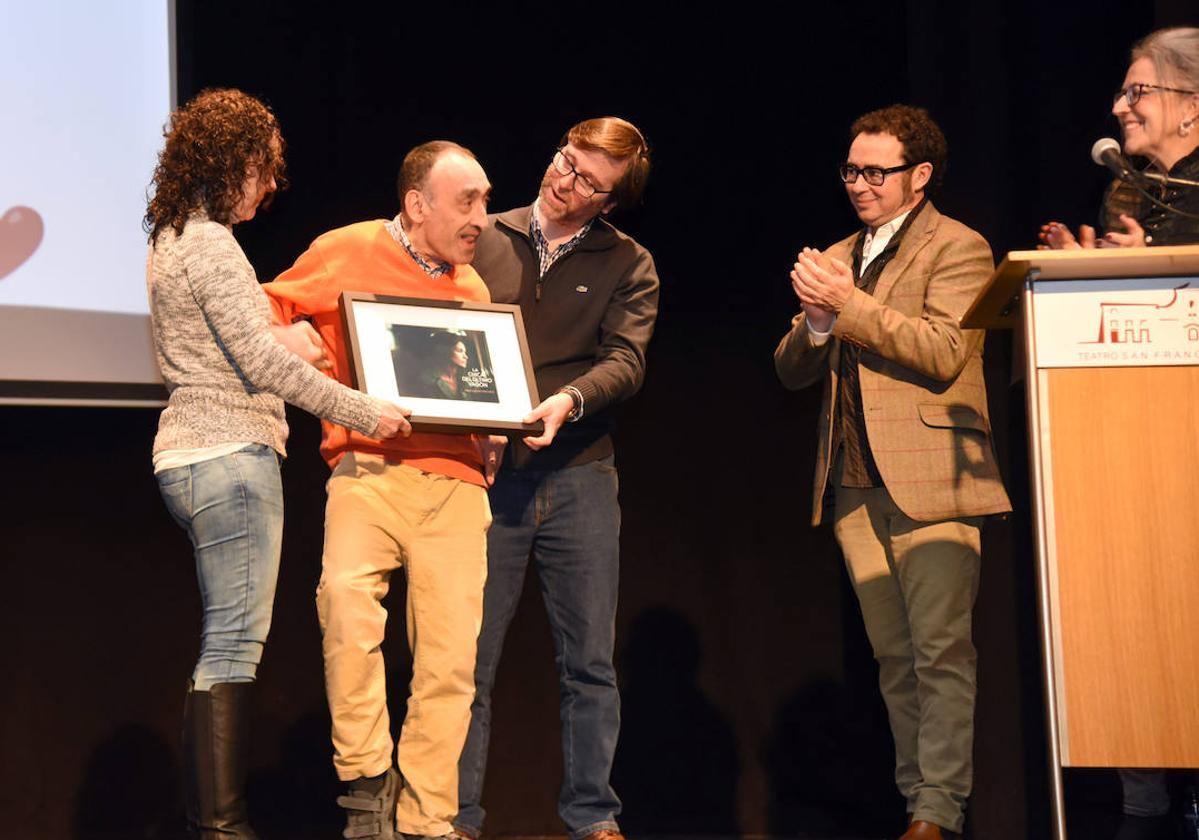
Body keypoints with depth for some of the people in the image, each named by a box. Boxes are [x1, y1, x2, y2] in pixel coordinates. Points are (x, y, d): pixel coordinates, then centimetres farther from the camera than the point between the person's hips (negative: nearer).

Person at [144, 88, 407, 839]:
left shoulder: (175, 240, 19)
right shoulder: (211, 245, -12)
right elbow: (262, 361, -17)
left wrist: (280, 337, 23)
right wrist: (365, 412, -11)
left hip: (193, 454, 10)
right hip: (230, 453, -10)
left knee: (228, 645, 10)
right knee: (236, 643, -11)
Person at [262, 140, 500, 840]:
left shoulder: (473, 287, 20)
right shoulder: (346, 253, 5)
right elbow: (268, 311, 12)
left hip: (455, 478, 4)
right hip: (368, 467, -4)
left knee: (451, 657, -4)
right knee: (346, 598, -29)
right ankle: (369, 777, -15)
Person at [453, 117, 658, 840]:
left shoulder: (629, 265, 6)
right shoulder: (485, 240, 9)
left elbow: (627, 361, -8)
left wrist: (568, 400, -27)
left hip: (580, 478, 0)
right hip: (487, 474, 0)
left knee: (591, 661, 4)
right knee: (470, 658, 2)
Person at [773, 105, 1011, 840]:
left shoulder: (957, 248, 1)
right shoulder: (838, 259, 20)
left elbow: (944, 351, -14)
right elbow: (792, 371, 18)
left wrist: (848, 305, -14)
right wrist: (815, 321, -4)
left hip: (927, 478, -6)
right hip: (854, 484, 6)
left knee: (941, 651, -11)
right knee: (894, 657, 7)